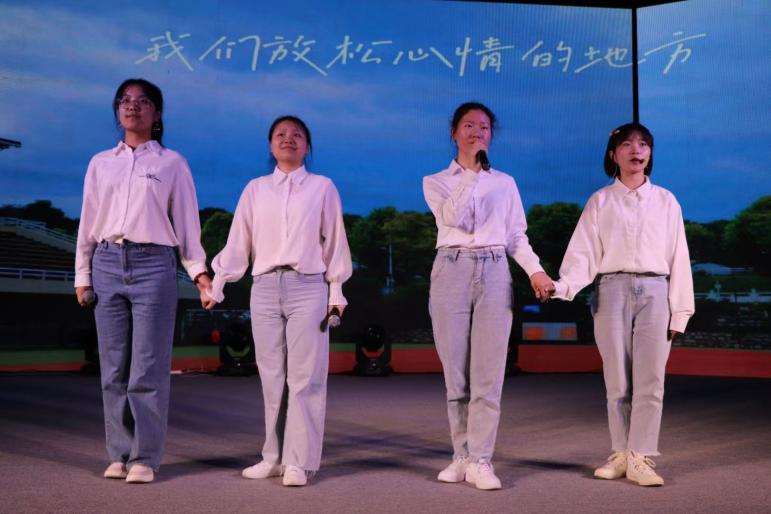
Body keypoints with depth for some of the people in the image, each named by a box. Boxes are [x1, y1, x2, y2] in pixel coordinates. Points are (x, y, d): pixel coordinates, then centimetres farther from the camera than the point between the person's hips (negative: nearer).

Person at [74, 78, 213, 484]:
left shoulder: (171, 163, 8)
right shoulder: (100, 163, 15)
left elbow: (186, 221, 6)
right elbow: (88, 222, 14)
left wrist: (198, 271, -2)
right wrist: (83, 275, 9)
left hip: (153, 265, -3)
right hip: (107, 264, 3)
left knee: (147, 369, -4)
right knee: (113, 369, 3)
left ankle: (145, 457, 2)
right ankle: (119, 453, 11)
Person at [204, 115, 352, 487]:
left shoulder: (322, 187, 8)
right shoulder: (255, 189, 13)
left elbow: (334, 241, 7)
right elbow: (238, 241, 10)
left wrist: (336, 291, 2)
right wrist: (217, 284, 4)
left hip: (308, 287, -2)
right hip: (265, 288, 2)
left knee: (304, 377, -4)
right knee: (272, 376, 5)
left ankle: (300, 461, -1)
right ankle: (275, 456, 12)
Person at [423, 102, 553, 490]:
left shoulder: (505, 183, 17)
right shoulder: (435, 181, 10)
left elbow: (516, 235, 13)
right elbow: (453, 217, -10)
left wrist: (535, 270, -2)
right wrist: (471, 170, -10)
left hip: (494, 272, 1)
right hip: (452, 270, -1)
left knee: (488, 372, -5)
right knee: (456, 372, 2)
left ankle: (479, 461, -3)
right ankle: (461, 455, 13)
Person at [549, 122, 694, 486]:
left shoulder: (665, 201, 12)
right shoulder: (600, 201, 9)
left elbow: (678, 258, 9)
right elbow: (584, 253, -1)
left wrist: (680, 310, 2)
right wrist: (563, 286, -19)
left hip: (654, 292, 1)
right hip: (612, 291, 0)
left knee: (650, 379, -4)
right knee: (617, 381, 3)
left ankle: (640, 459, -1)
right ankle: (621, 454, 11)